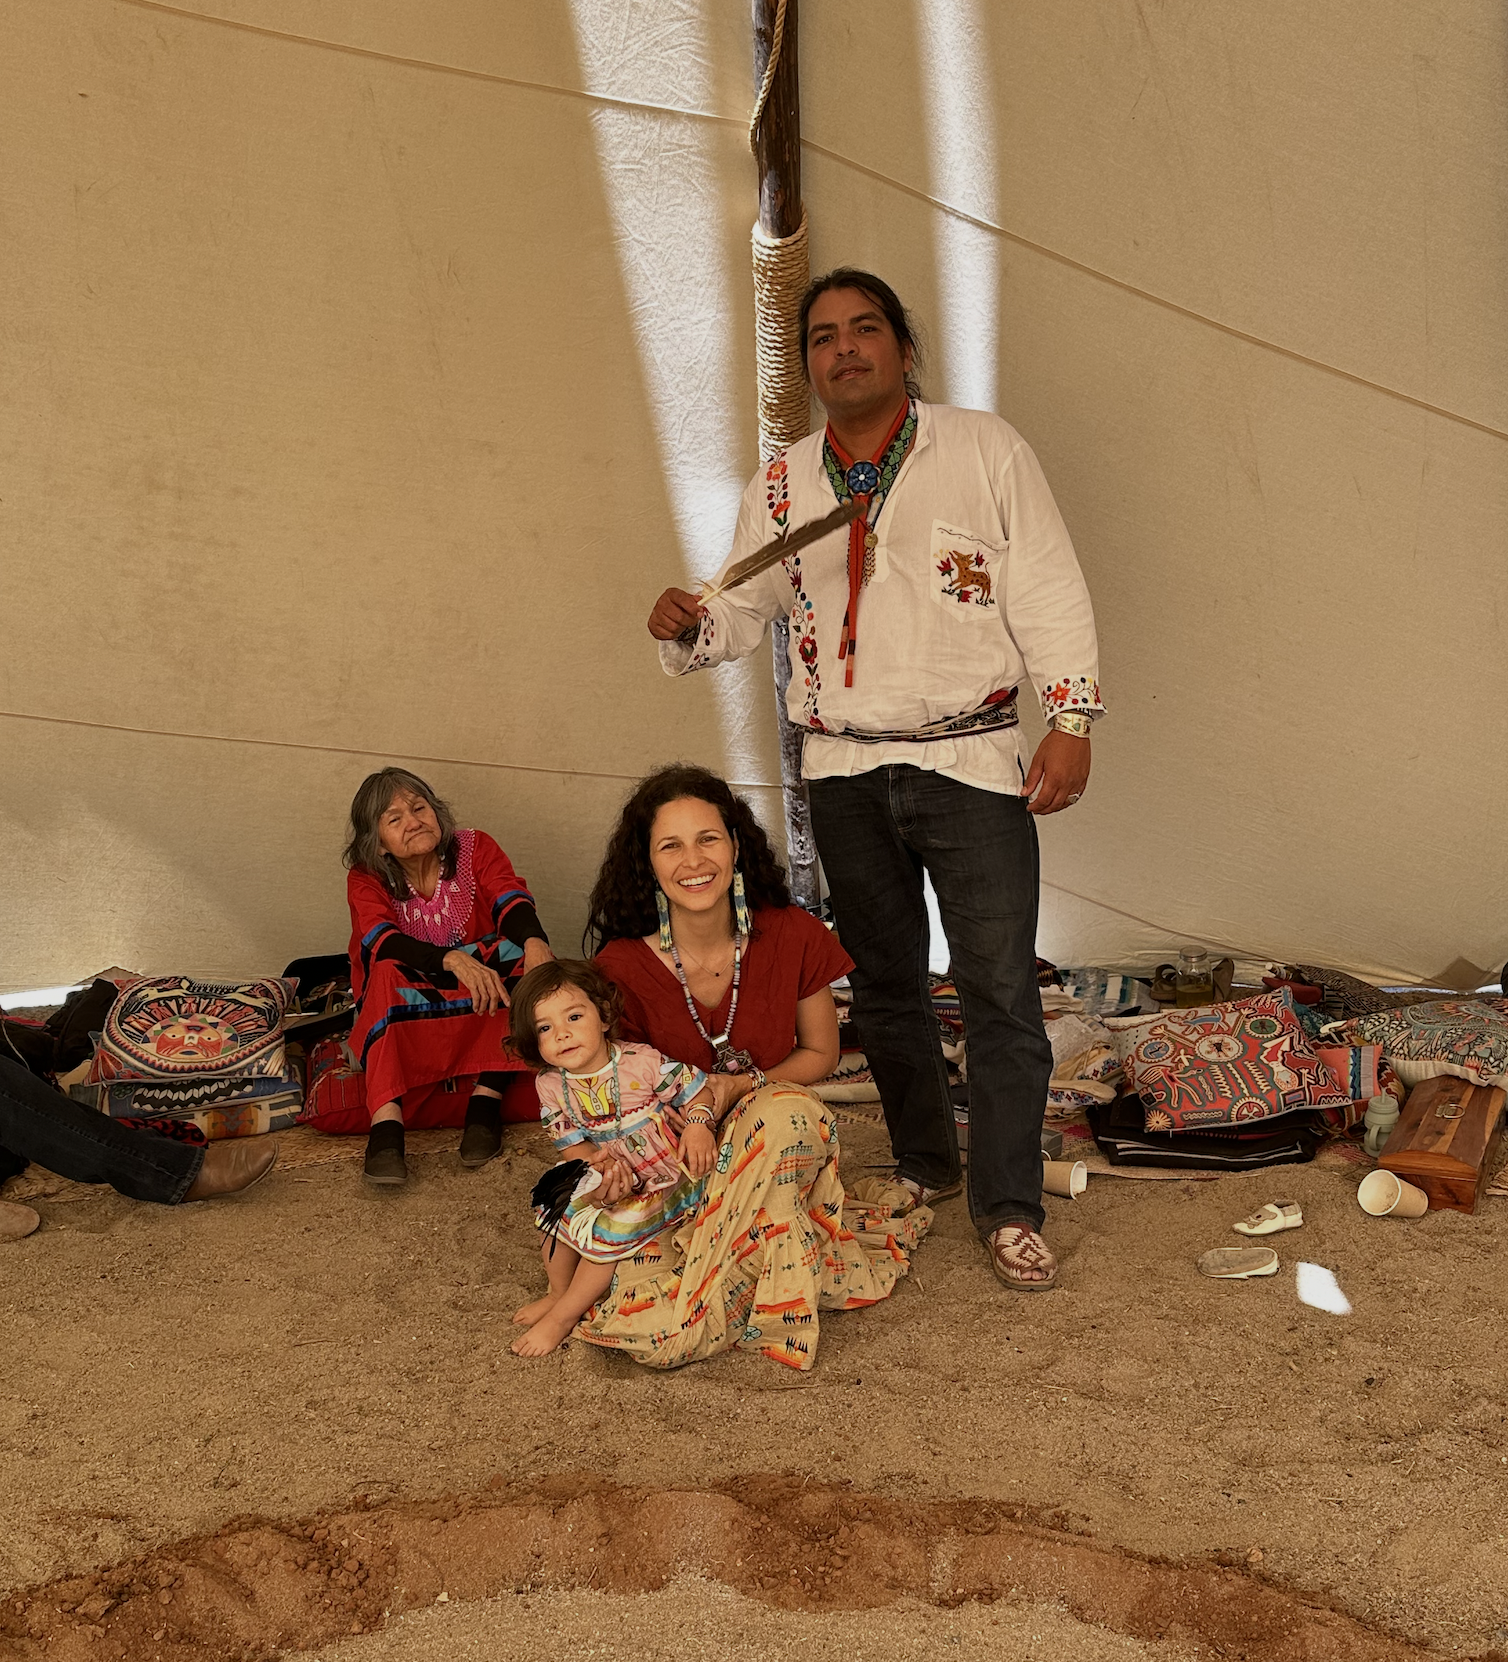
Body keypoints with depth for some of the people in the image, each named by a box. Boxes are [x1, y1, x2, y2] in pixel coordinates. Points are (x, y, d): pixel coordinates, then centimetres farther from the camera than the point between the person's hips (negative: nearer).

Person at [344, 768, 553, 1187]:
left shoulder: (476, 849, -1)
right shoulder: (365, 879, -5)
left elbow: (512, 902, -19)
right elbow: (384, 943, -24)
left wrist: (535, 942, -44)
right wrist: (454, 960, -44)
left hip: (479, 1003, 1)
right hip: (401, 1019, -1)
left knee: (520, 952, -25)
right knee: (388, 974, -32)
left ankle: (487, 1096, -33)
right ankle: (386, 1121, -45)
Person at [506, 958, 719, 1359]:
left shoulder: (643, 1063, -20)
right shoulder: (551, 1085, -7)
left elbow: (698, 1090, -9)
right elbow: (572, 1144, -5)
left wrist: (697, 1126, -29)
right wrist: (596, 1161, -27)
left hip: (663, 1180, -5)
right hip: (607, 1178, 5)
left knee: (608, 1228, -22)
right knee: (559, 1210, -10)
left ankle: (563, 1316, -3)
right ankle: (559, 1292, 18)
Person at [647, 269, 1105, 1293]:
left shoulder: (986, 450, 0)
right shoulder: (782, 486, 9)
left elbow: (1051, 594, -1)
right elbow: (747, 609, 13)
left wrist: (1072, 721, -9)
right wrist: (688, 628, -10)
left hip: (970, 761, -3)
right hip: (845, 774, 4)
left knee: (1002, 989, -6)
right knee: (885, 982, 14)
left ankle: (1009, 1208, 5)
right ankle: (923, 1168, 31)